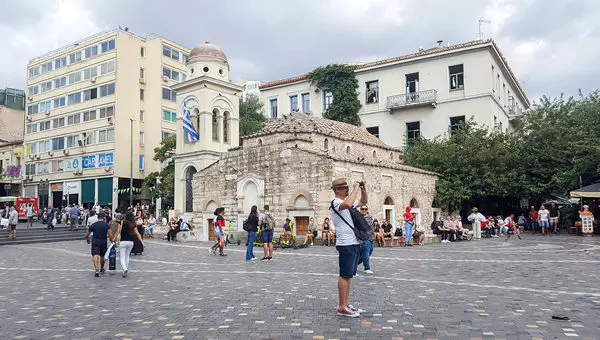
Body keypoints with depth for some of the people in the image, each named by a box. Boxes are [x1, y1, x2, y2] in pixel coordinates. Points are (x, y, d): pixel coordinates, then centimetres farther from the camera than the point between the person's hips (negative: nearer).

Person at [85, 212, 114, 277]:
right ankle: (101, 269, 37)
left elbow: (87, 235, 7)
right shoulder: (106, 225, -2)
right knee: (102, 256, 18)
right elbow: (110, 234, -13)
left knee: (95, 255, -9)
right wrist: (112, 240, 1)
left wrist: (87, 240, 27)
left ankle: (96, 270, -28)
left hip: (95, 242, -1)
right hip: (103, 242, 1)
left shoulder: (93, 225, 2)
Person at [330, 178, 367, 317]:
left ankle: (346, 304, 20)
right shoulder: (336, 203, -12)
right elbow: (347, 204, -35)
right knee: (344, 276, -5)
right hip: (346, 245, -9)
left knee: (348, 275, 13)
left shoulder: (347, 202, 17)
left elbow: (364, 202, 27)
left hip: (354, 244, 9)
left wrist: (363, 189, 9)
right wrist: (356, 188, -23)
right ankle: (341, 308, 1)